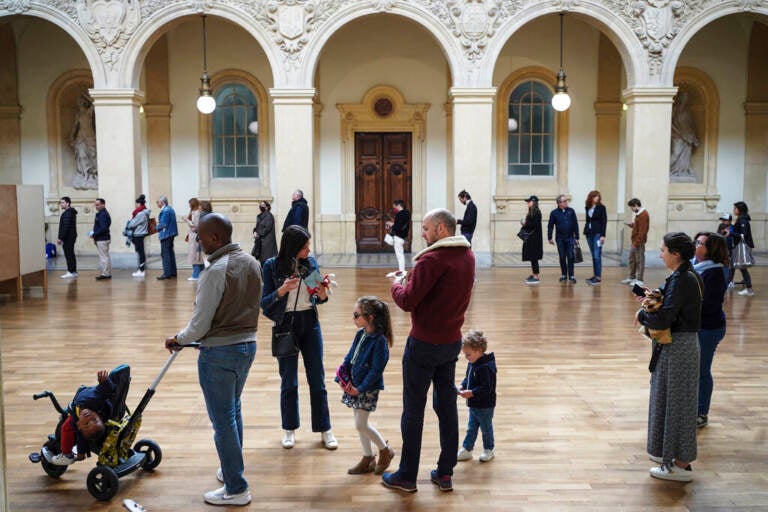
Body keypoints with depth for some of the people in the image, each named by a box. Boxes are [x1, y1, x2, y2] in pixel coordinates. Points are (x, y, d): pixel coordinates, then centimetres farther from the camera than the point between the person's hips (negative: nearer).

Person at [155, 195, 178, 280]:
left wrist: (157, 227, -4)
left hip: (166, 234, -10)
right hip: (171, 233, 10)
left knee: (165, 254, -7)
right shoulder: (170, 209, 13)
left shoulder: (165, 211, -18)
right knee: (170, 252, 16)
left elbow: (163, 224, -21)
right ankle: (173, 272, 22)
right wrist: (159, 223, 9)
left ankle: (167, 273, -7)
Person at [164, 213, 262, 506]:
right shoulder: (252, 263, 3)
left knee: (223, 420, 3)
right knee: (233, 410, 23)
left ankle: (236, 489, 12)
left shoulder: (216, 271, -22)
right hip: (248, 344, 8)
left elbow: (201, 322, -17)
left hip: (219, 352, -8)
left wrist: (178, 339, 1)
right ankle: (232, 470, 38)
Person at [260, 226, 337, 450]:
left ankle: (324, 429, 18)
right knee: (289, 382, 9)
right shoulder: (272, 266, -9)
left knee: (317, 379, 7)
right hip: (285, 325, -2)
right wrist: (281, 291, -26)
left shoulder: (311, 262, 0)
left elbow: (316, 299, 8)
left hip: (310, 324, 2)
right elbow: (264, 303, -9)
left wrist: (323, 296, -14)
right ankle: (289, 429, 25)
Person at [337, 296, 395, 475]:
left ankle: (385, 450, 17)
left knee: (360, 425, -3)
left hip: (368, 389, -7)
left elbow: (376, 370, -19)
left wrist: (360, 388, -18)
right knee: (360, 423, 14)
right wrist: (342, 379, 0)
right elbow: (349, 358, 10)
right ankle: (368, 458, 27)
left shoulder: (379, 340, -19)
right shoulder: (360, 334, 3)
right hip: (354, 386, 8)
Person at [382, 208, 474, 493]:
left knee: (413, 409, 4)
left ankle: (407, 477, 15)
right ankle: (445, 473, 23)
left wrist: (396, 283, -1)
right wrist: (412, 278, 6)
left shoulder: (433, 259, -20)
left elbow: (407, 301, -20)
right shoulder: (467, 256, 6)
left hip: (425, 343, -8)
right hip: (452, 340, 8)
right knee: (447, 405, 14)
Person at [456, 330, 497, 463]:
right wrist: (462, 387, -3)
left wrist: (471, 393, -32)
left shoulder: (486, 367, -28)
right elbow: (467, 378, 15)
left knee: (486, 428, 11)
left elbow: (486, 388, -29)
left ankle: (488, 450, 29)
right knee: (471, 428, 17)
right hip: (473, 405, 8)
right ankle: (466, 450, 25)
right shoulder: (472, 364, 1)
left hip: (485, 406, -8)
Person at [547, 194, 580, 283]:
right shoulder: (554, 213, -2)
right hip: (560, 238, 0)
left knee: (570, 257, -3)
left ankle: (571, 275, 2)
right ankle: (564, 275, 17)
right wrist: (549, 237, -1)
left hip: (570, 238, 0)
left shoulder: (571, 211, 1)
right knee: (562, 257, 6)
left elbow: (575, 224, 4)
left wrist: (576, 237, 2)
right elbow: (550, 226, 3)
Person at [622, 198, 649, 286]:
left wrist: (637, 242, -22)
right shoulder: (639, 214, 15)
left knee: (640, 260, -4)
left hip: (639, 242, -10)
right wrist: (631, 224, 9)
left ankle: (639, 280, 1)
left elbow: (642, 231, -21)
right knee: (632, 259, 16)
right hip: (635, 241, 10)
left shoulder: (643, 215, -16)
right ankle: (632, 277, 26)